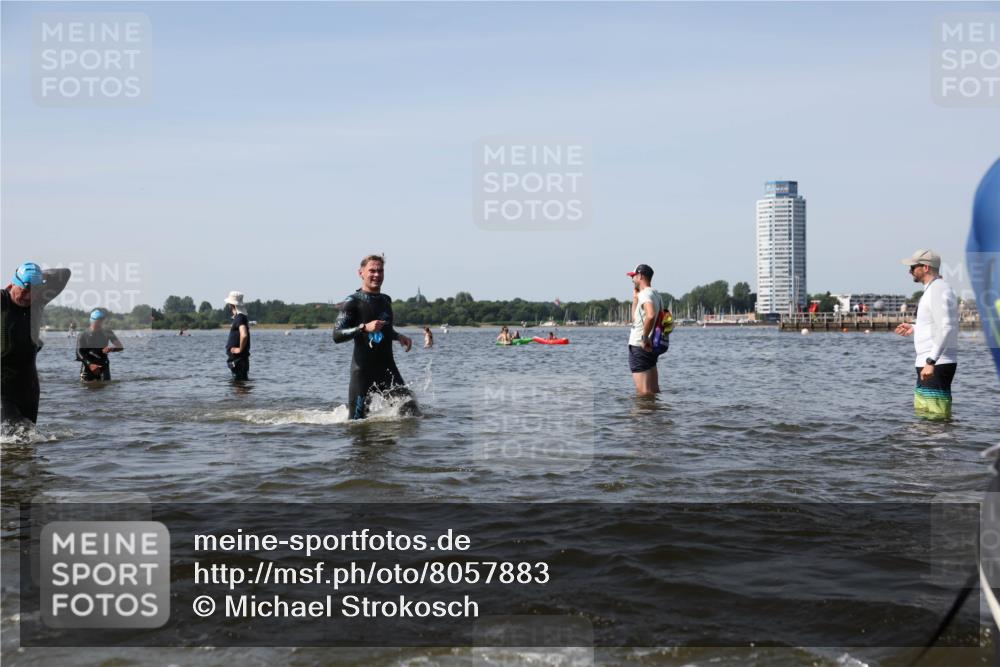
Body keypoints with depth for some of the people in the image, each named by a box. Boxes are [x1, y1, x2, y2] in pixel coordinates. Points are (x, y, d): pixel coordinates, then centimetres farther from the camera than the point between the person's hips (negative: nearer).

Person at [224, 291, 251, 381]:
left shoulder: (239, 317, -17)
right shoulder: (239, 317, 14)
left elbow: (244, 335, -33)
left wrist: (240, 349, -21)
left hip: (238, 359, -10)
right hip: (236, 358, 10)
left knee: (239, 381, -7)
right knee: (238, 381, 15)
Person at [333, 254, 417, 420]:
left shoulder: (386, 300, 15)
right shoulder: (353, 302, -5)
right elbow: (337, 335, -14)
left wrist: (398, 336, 12)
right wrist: (364, 327, -26)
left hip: (388, 367, 5)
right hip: (363, 370, -5)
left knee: (411, 411, -6)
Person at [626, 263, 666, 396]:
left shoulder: (645, 294, -14)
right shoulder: (655, 294, 17)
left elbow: (651, 316, -33)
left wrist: (645, 337, -25)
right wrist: (635, 297, 20)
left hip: (639, 347, -10)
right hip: (651, 348, 10)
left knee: (644, 392, -9)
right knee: (654, 391, 12)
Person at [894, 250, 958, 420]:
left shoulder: (937, 291, -14)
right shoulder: (935, 289, 19)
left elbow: (946, 329, -25)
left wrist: (931, 361, -30)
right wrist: (915, 328, 23)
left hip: (937, 365, -11)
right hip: (930, 363, 11)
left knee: (936, 418, -12)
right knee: (922, 414, 15)